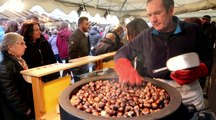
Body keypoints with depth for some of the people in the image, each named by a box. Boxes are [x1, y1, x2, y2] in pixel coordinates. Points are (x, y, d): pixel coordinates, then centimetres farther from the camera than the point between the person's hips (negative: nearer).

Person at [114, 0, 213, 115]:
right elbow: (121, 53, -1)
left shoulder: (193, 31, -6)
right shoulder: (146, 36, -4)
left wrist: (194, 73, -23)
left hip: (188, 92, 0)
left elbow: (208, 61, 0)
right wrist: (126, 69, -24)